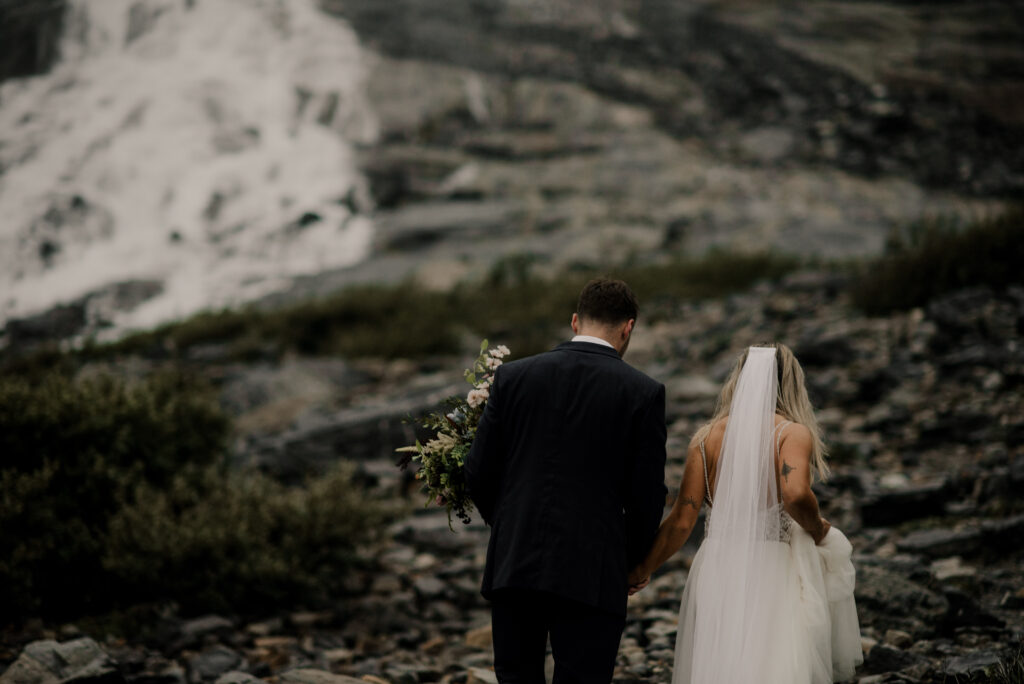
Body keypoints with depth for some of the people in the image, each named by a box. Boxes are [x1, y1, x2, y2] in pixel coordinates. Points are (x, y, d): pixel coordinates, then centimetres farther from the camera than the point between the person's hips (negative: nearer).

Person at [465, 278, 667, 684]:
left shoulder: (513, 376, 4)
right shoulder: (643, 393, -2)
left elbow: (478, 473, 4)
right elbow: (647, 497, -2)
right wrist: (630, 560, 16)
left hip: (513, 566, 3)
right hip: (591, 575, -3)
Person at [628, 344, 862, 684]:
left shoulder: (707, 437, 6)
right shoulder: (793, 433, -3)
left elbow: (681, 520, 1)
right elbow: (796, 495, -21)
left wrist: (641, 571, 13)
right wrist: (817, 529, -1)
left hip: (716, 572, 3)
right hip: (774, 574, -3)